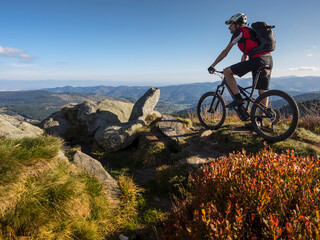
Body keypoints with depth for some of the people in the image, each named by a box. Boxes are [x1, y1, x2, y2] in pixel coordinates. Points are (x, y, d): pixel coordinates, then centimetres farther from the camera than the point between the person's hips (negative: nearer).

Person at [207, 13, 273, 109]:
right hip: (269, 60, 9)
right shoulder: (248, 33, 31)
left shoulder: (239, 31, 5)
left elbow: (225, 52, 4)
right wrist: (237, 70, 43)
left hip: (257, 59, -9)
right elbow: (245, 55, 37)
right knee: (263, 92, 7)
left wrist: (212, 66, 8)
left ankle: (238, 98, -7)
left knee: (227, 71, -2)